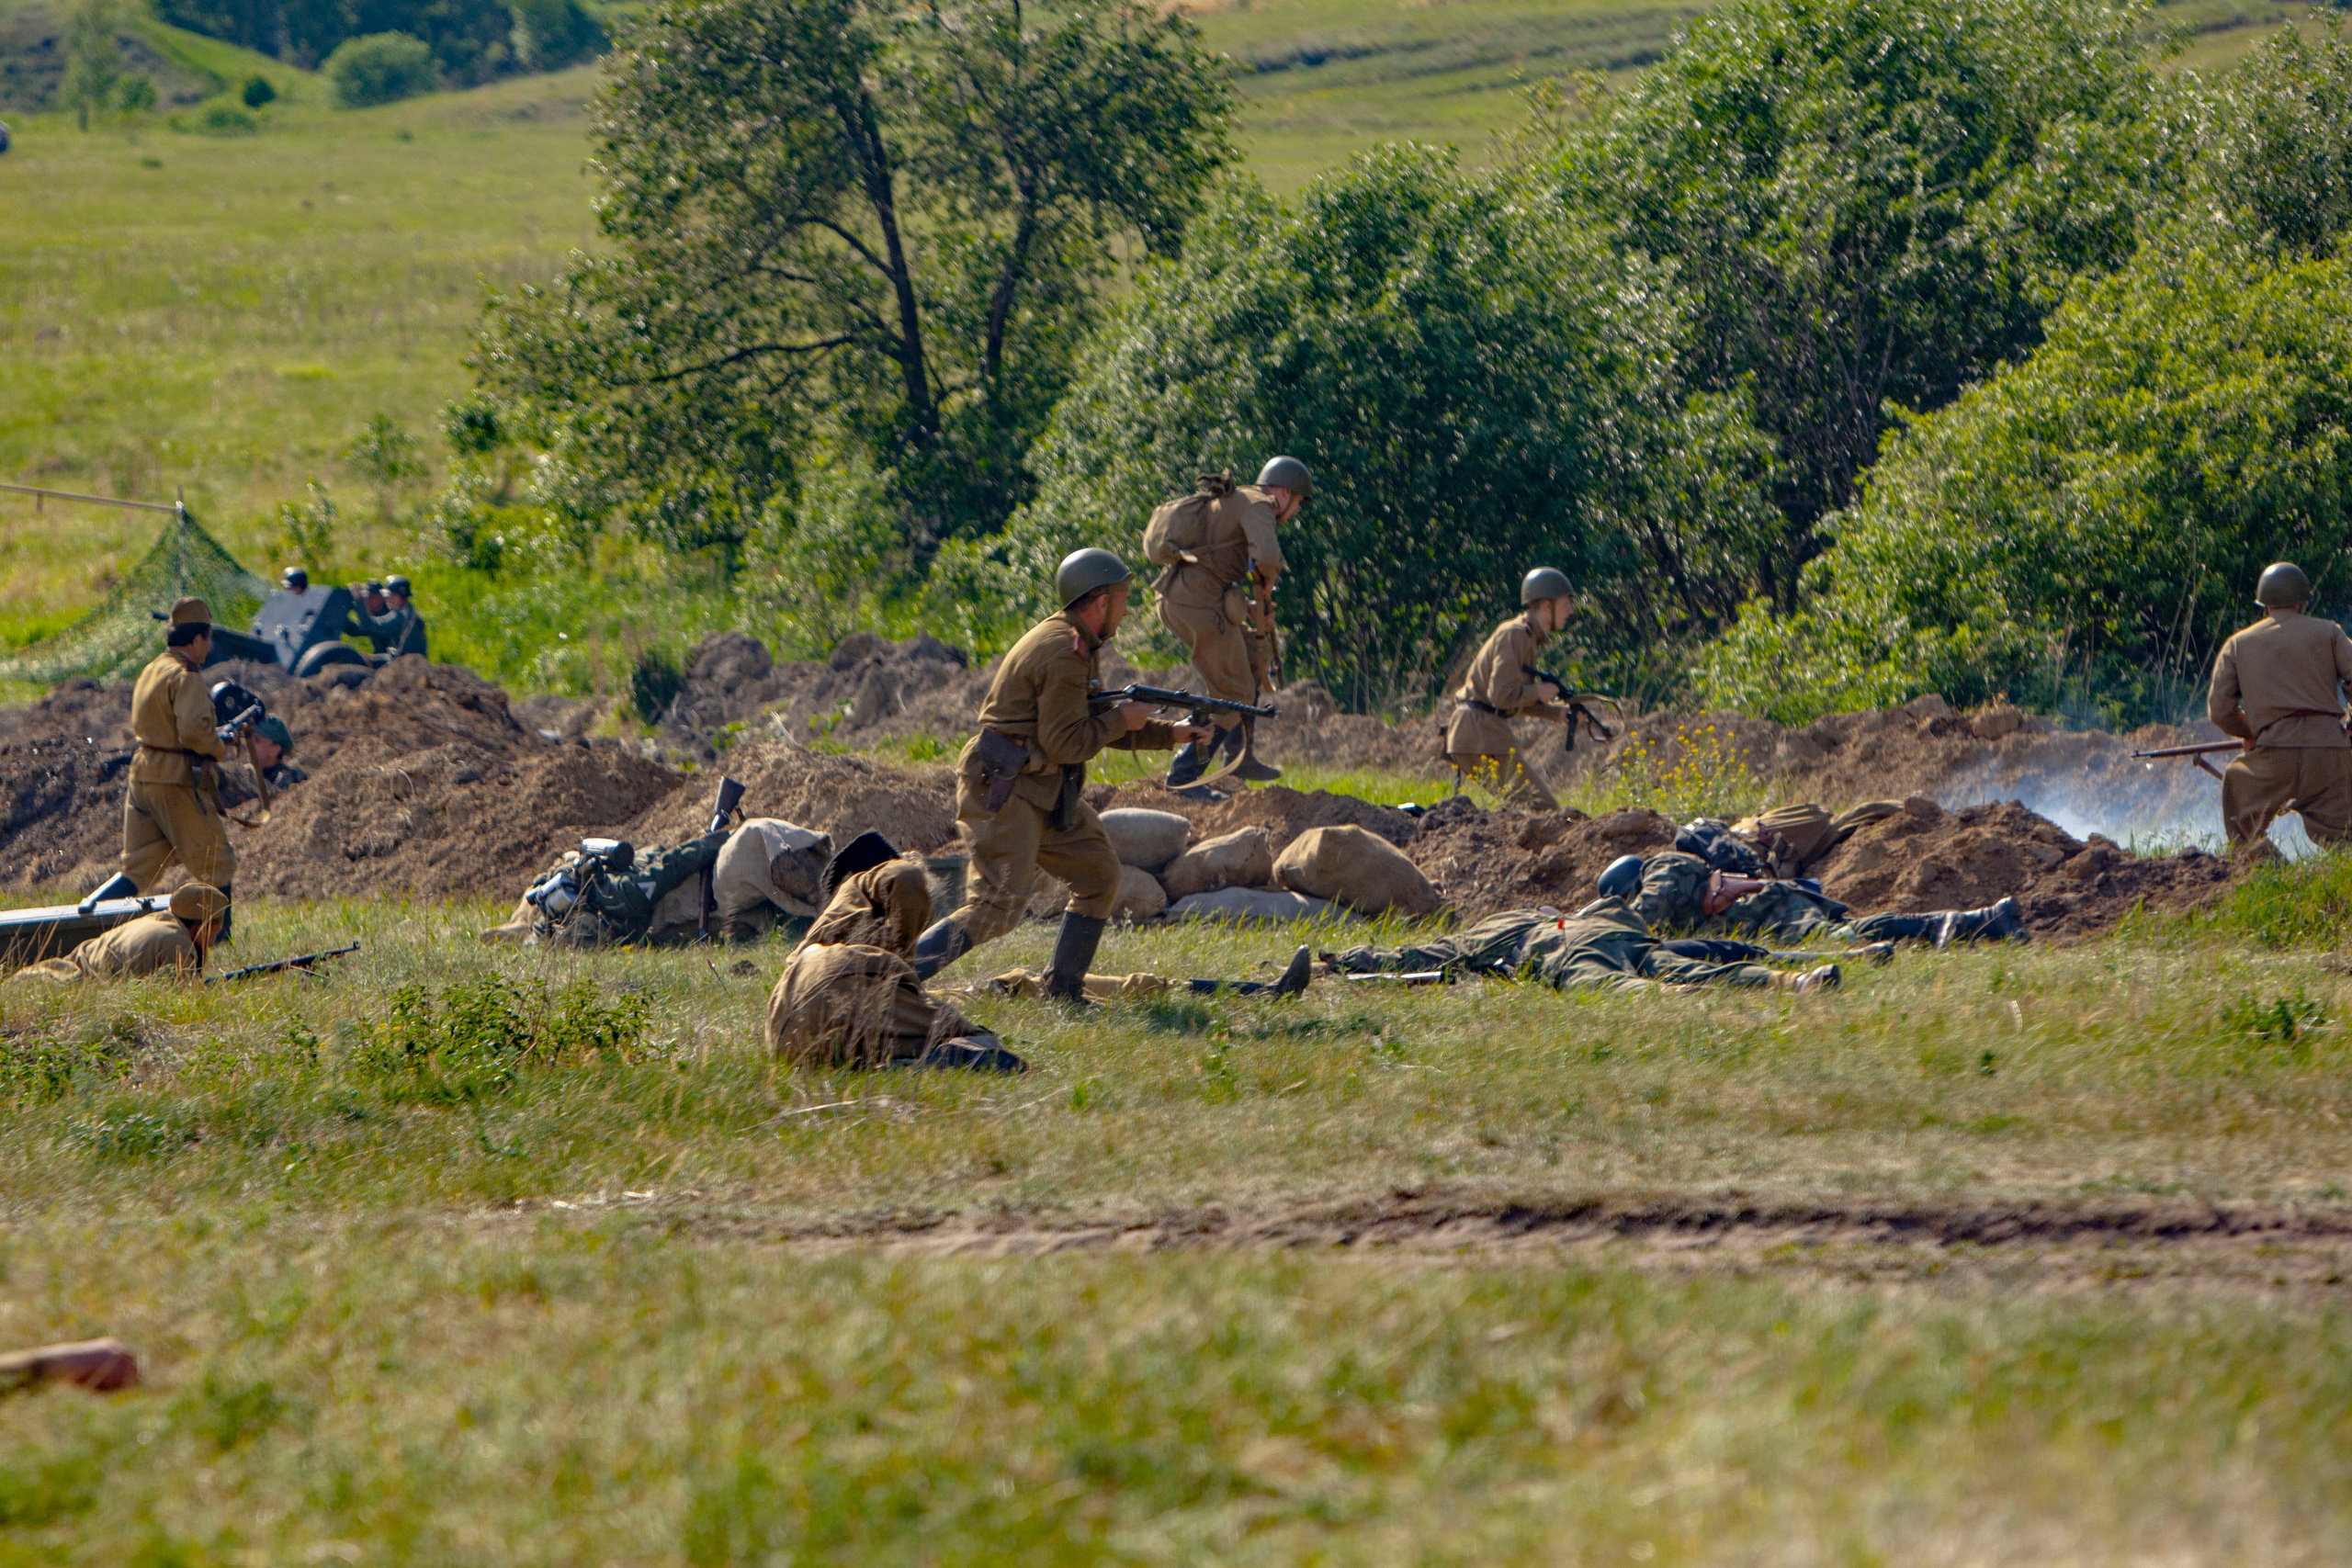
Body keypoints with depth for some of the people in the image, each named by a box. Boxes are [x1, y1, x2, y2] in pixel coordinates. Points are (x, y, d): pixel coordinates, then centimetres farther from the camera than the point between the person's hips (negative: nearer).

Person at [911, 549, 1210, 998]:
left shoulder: (1074, 643, 15)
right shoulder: (1064, 654, -19)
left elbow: (1092, 723, 24)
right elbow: (1066, 743, -21)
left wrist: (1171, 734, 21)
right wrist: (1121, 720, -8)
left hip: (1042, 793, 11)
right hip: (1004, 793, -11)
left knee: (1099, 876, 14)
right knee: (994, 911, -17)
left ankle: (1063, 990, 18)